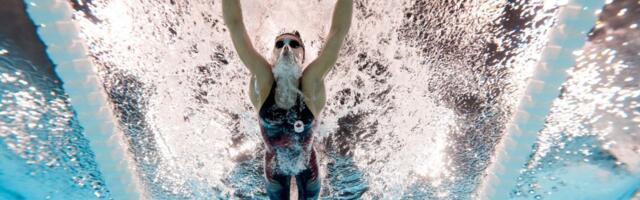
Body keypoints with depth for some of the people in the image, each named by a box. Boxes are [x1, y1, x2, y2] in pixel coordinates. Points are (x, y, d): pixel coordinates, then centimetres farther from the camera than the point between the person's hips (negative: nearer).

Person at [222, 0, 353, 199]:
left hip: (306, 164, 0)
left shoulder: (311, 82, -28)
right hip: (275, 166, 1)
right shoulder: (262, 80, -26)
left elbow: (339, 30, -36)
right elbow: (234, 24, -32)